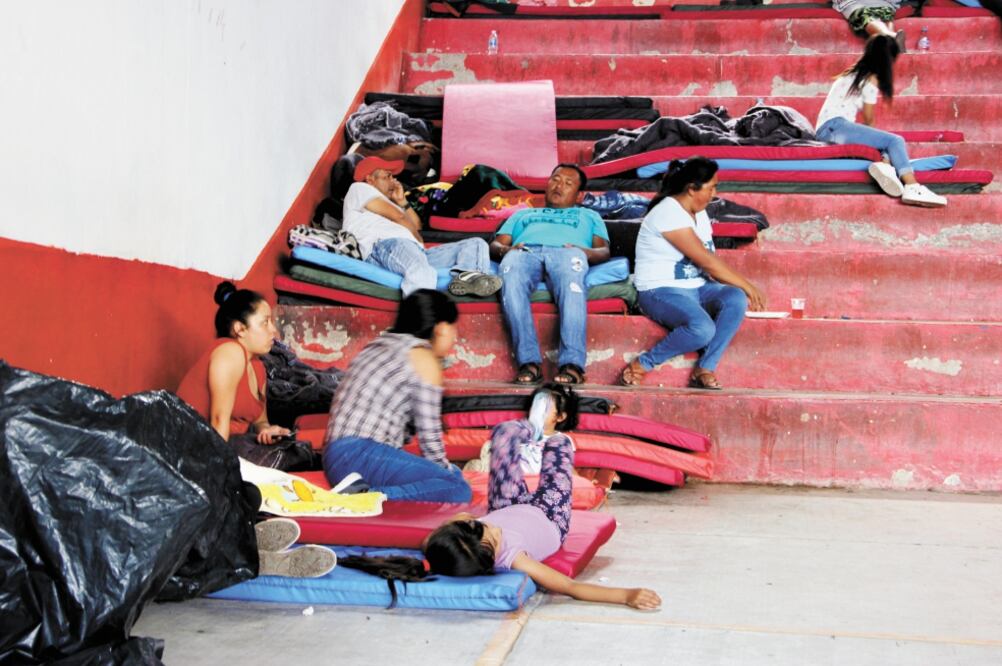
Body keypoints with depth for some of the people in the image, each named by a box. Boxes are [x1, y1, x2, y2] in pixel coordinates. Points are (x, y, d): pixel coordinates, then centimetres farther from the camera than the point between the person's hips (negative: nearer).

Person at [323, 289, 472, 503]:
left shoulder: (380, 345, 23)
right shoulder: (424, 358, -4)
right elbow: (429, 435, -6)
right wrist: (446, 472, 9)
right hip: (362, 455, -10)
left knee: (455, 474, 11)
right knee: (460, 491, -18)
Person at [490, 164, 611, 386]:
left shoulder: (589, 216, 41)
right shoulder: (522, 214, 45)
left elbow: (604, 251, 21)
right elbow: (495, 245, 28)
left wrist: (586, 252, -4)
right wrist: (505, 250, 2)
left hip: (566, 252, -1)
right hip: (524, 251, 1)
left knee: (571, 276, -43)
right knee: (511, 278, -40)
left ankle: (572, 363, -51)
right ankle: (529, 362, -44)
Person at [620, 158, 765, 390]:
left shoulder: (700, 213, 13)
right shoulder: (668, 213, -16)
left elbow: (711, 262, 10)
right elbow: (707, 262, -18)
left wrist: (742, 290, -4)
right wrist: (747, 286, -11)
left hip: (698, 288, 8)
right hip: (661, 292, -8)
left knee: (736, 299, -22)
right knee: (703, 329, -35)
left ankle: (704, 369, -17)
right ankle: (643, 364, -14)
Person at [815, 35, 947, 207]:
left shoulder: (854, 73, 24)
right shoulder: (871, 79, -2)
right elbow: (868, 119, 5)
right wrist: (873, 134, 24)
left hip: (827, 129, 9)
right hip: (834, 126, -9)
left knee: (888, 143, 5)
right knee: (895, 141, -16)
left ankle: (885, 166, -29)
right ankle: (912, 188, -34)